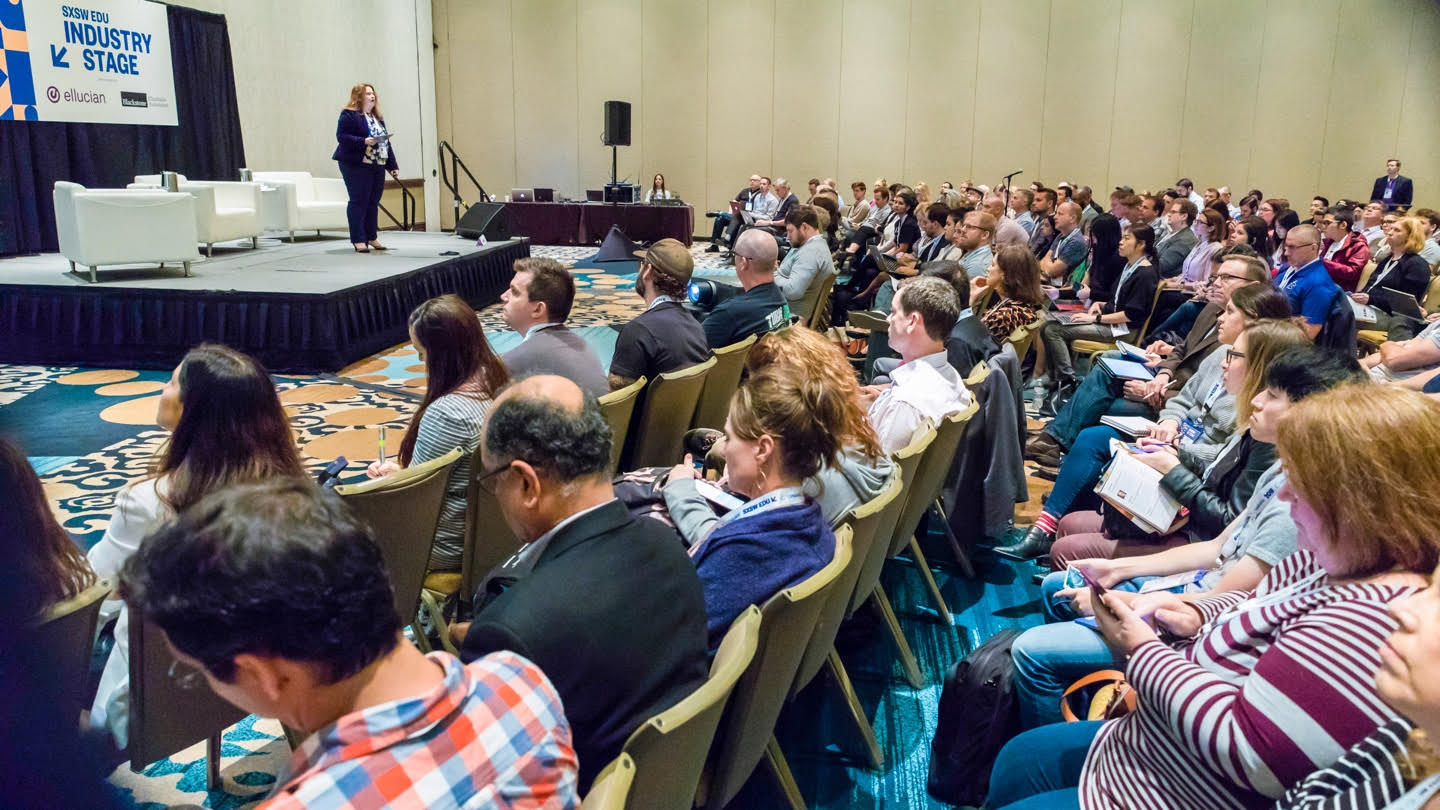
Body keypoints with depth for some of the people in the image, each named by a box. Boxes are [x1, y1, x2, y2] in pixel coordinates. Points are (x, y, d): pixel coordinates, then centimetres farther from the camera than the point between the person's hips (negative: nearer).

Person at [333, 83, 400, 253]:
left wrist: (392, 165, 15)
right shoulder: (349, 115, -5)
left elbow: (386, 142, 20)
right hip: (356, 165, -7)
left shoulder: (377, 117, 20)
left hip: (378, 166, 7)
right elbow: (341, 136, -13)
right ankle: (358, 240, -3)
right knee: (358, 202, -6)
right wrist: (363, 141, -23)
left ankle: (372, 238, 17)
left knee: (373, 203, 9)